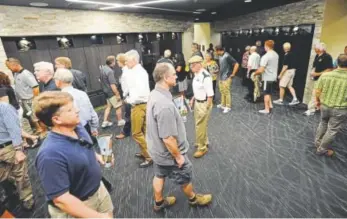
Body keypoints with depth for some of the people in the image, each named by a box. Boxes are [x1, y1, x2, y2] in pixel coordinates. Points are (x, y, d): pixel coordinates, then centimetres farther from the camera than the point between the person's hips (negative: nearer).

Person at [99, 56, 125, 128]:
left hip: (106, 91, 9)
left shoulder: (103, 68, 4)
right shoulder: (110, 71, -25)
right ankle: (120, 121, 20)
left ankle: (105, 122, 19)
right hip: (112, 92, -9)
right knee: (118, 106, 6)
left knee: (109, 106, 17)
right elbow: (112, 85, -27)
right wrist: (117, 94, -21)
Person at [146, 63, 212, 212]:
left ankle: (159, 202, 49)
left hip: (157, 149, 8)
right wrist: (178, 156, -17)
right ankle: (193, 198, 47)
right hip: (168, 153, -8)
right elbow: (168, 138, -31)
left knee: (159, 175, 26)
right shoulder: (165, 105, -37)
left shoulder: (154, 94, -5)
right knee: (185, 177, 18)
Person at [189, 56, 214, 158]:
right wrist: (193, 99, 14)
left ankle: (202, 148, 24)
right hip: (197, 102, 9)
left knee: (201, 126, 4)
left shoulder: (206, 76, -25)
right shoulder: (196, 74, 2)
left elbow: (210, 94, -23)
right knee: (199, 125, 23)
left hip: (203, 104, -9)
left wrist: (206, 108, -21)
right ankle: (204, 142, 46)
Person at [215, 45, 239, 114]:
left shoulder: (227, 56, -18)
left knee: (226, 92, -2)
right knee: (222, 91, 15)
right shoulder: (220, 56, 8)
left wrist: (233, 74, -15)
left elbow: (236, 64, -21)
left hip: (226, 78, -9)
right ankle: (223, 104, 29)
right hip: (221, 77, 9)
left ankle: (228, 107, 8)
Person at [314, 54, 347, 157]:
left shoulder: (325, 75, -10)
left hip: (325, 106, 3)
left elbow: (317, 91, -4)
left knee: (323, 123, 26)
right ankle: (322, 149, 25)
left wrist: (318, 101, 13)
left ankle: (318, 143, 40)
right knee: (332, 130, 12)